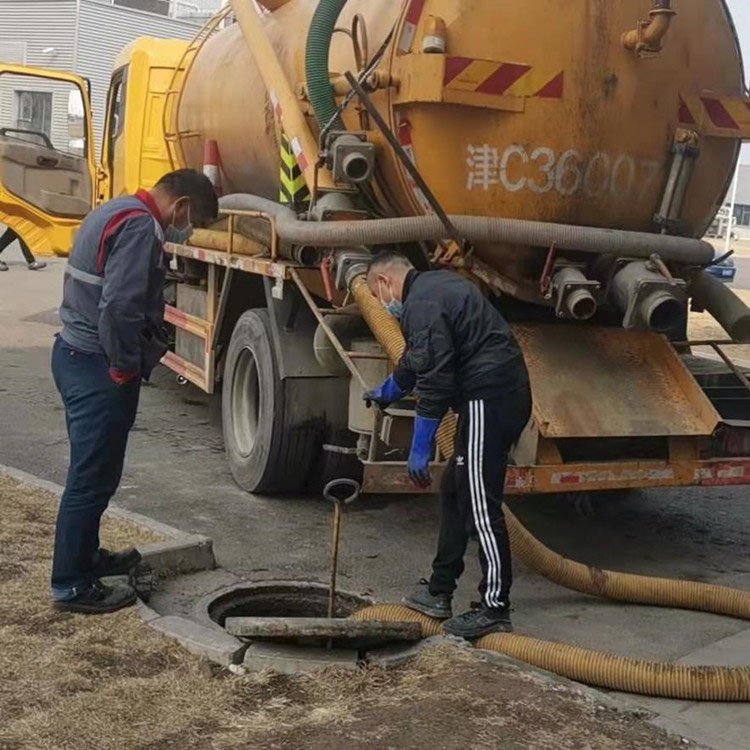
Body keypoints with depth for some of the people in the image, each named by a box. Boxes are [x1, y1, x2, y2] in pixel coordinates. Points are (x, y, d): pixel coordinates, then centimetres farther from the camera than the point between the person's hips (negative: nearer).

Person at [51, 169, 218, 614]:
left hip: (76, 353, 11)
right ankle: (73, 585, 8)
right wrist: (125, 369, -16)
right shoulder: (141, 227, -18)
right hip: (98, 366, -10)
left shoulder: (118, 211, 15)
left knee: (92, 471, 22)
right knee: (93, 476, -2)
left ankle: (85, 556, 36)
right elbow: (120, 306, -28)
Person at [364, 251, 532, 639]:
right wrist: (387, 392, 52)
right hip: (507, 393, 11)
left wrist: (420, 448, -16)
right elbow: (417, 358, 36)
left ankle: (495, 608, 0)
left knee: (480, 503, -6)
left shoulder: (421, 303, -12)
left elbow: (434, 377, -20)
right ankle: (438, 591, 26)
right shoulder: (435, 286, 21)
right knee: (454, 491, 17)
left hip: (488, 399, -11)